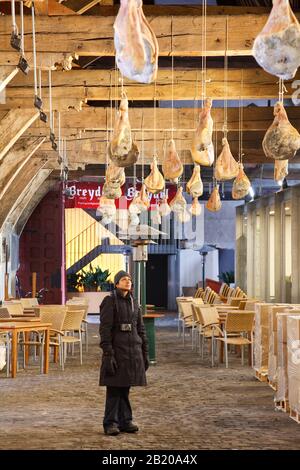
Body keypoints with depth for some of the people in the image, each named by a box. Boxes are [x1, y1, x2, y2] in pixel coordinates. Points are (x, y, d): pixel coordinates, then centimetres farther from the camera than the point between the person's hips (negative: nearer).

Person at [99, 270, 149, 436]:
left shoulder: (133, 303, 13)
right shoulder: (109, 302, -7)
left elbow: (140, 329, 17)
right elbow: (105, 330, -12)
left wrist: (145, 354, 14)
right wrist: (108, 355, -18)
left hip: (133, 352, 6)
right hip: (117, 351, -6)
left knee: (125, 388, 10)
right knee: (114, 388, -1)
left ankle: (125, 421, 17)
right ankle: (110, 423, 6)